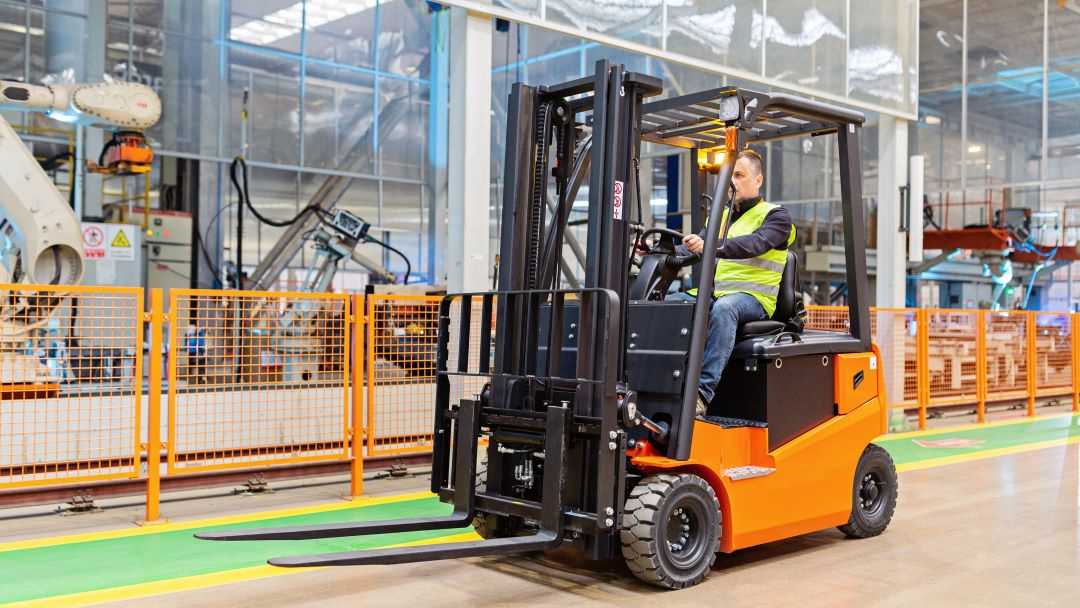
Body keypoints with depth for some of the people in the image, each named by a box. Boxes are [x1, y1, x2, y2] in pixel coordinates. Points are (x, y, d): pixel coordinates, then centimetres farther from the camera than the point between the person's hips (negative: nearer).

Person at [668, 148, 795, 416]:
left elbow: (755, 244, -17)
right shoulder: (720, 217, 24)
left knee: (723, 309, -39)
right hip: (712, 292, 6)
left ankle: (703, 392, -48)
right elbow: (691, 248, 11)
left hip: (753, 296, -6)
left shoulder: (776, 216, 4)